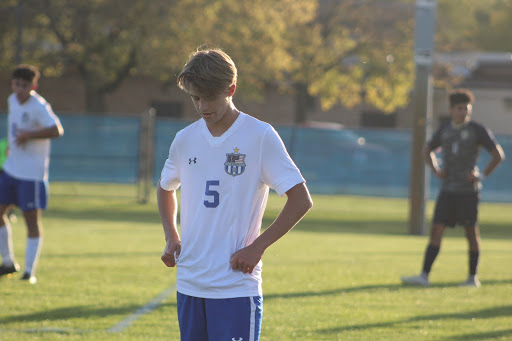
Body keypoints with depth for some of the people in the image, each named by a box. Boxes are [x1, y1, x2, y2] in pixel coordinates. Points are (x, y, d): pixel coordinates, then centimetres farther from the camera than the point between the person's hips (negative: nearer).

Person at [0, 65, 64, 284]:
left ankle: (30, 271, 3)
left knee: (32, 219, -3)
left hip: (32, 173, -8)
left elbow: (56, 130, -29)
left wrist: (28, 135, -27)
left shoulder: (39, 106, -17)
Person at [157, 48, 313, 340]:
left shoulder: (261, 136, -7)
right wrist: (171, 237, 12)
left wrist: (258, 246, -13)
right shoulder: (185, 139, 9)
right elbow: (165, 188, 28)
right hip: (189, 282, 5)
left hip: (237, 286, -5)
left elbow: (301, 200, -9)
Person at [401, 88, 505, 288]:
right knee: (436, 230, -4)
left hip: (468, 190, -4)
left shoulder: (478, 130, -3)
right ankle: (424, 276, -8)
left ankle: (473, 277, 12)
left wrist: (482, 175, -9)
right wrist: (436, 170, 9)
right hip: (448, 189, 4)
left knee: (471, 232, 1)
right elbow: (428, 151, 25)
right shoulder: (444, 130, 10)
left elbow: (498, 155, -2)